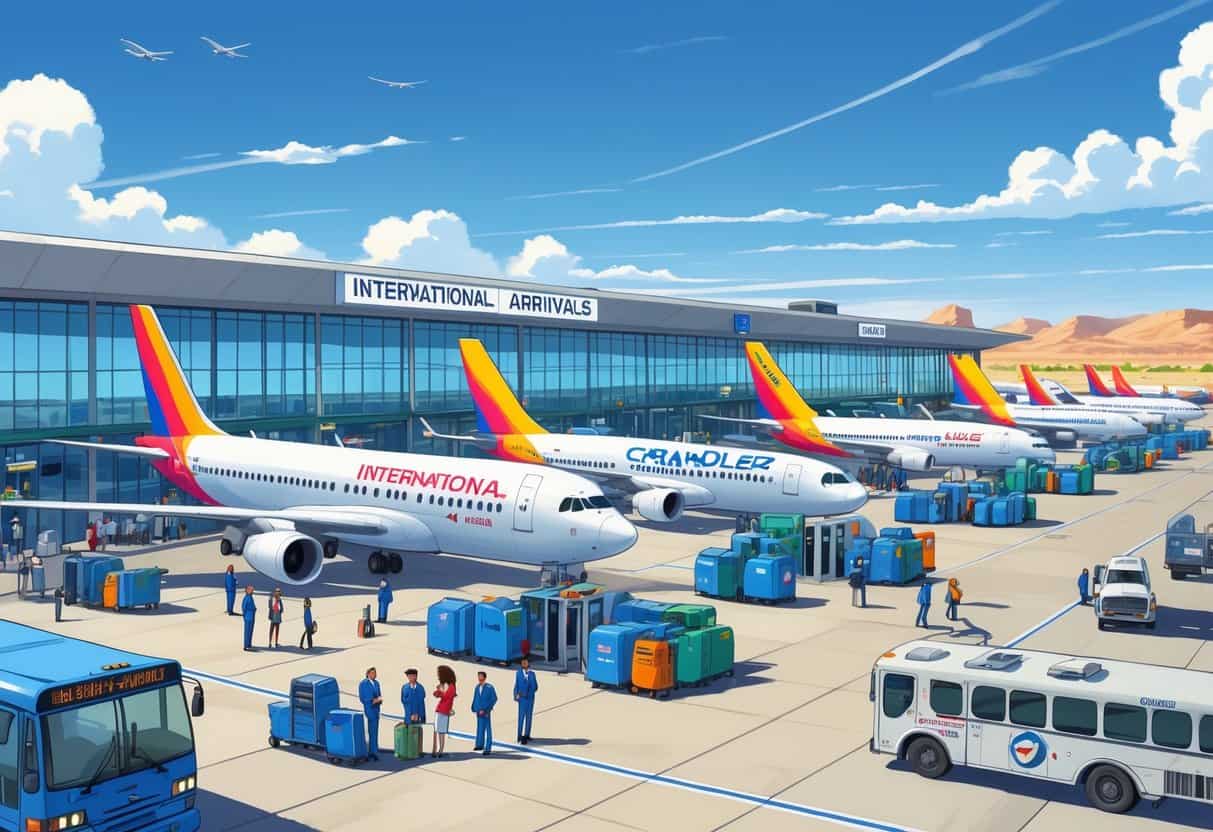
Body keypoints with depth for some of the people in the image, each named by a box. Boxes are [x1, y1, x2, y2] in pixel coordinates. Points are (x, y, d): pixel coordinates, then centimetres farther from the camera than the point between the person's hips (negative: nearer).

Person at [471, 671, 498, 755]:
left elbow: (494, 699, -9)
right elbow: (475, 698, 14)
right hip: (478, 712, 6)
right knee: (479, 728, 17)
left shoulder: (489, 687, -11)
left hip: (485, 713, -6)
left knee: (488, 730, -4)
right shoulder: (477, 687, 5)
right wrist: (474, 708, 4)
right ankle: (480, 745, 32)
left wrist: (485, 710, -10)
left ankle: (488, 749, -2)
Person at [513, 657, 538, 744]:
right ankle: (520, 736, -7)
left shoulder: (532, 673, 7)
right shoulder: (518, 673, 1)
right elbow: (516, 686, 2)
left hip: (530, 697, 3)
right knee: (521, 716, -9)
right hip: (522, 698, -3)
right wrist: (516, 695, -7)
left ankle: (526, 735, 18)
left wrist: (531, 691, -7)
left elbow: (535, 686, 8)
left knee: (529, 716, 8)